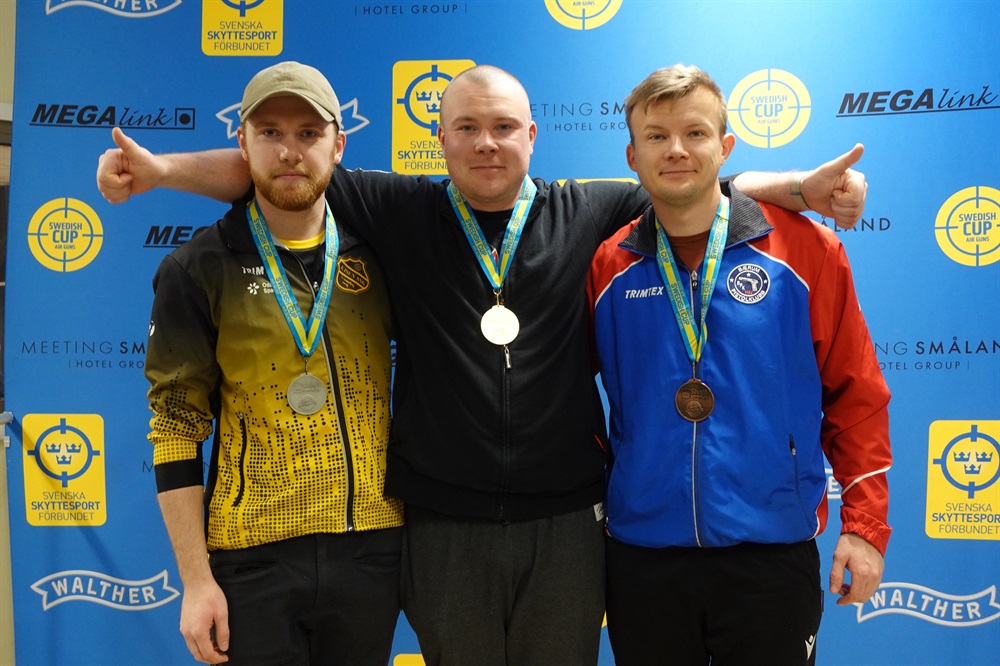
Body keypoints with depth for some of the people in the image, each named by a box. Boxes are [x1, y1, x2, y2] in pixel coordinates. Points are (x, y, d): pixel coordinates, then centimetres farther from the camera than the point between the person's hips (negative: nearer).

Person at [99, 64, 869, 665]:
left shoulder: (587, 213, 3)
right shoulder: (402, 212, 1)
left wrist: (800, 186, -3)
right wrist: (159, 168, -9)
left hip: (565, 520, 1)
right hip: (444, 525, 0)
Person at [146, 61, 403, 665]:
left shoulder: (372, 254, 4)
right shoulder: (198, 269, -3)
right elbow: (176, 431, -4)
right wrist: (197, 581, -8)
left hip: (372, 546, 3)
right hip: (253, 556, -2)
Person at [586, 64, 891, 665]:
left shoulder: (804, 248, -3)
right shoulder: (608, 267, 1)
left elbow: (857, 392, 0)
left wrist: (866, 524, -2)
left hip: (774, 552, -1)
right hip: (641, 552, 2)